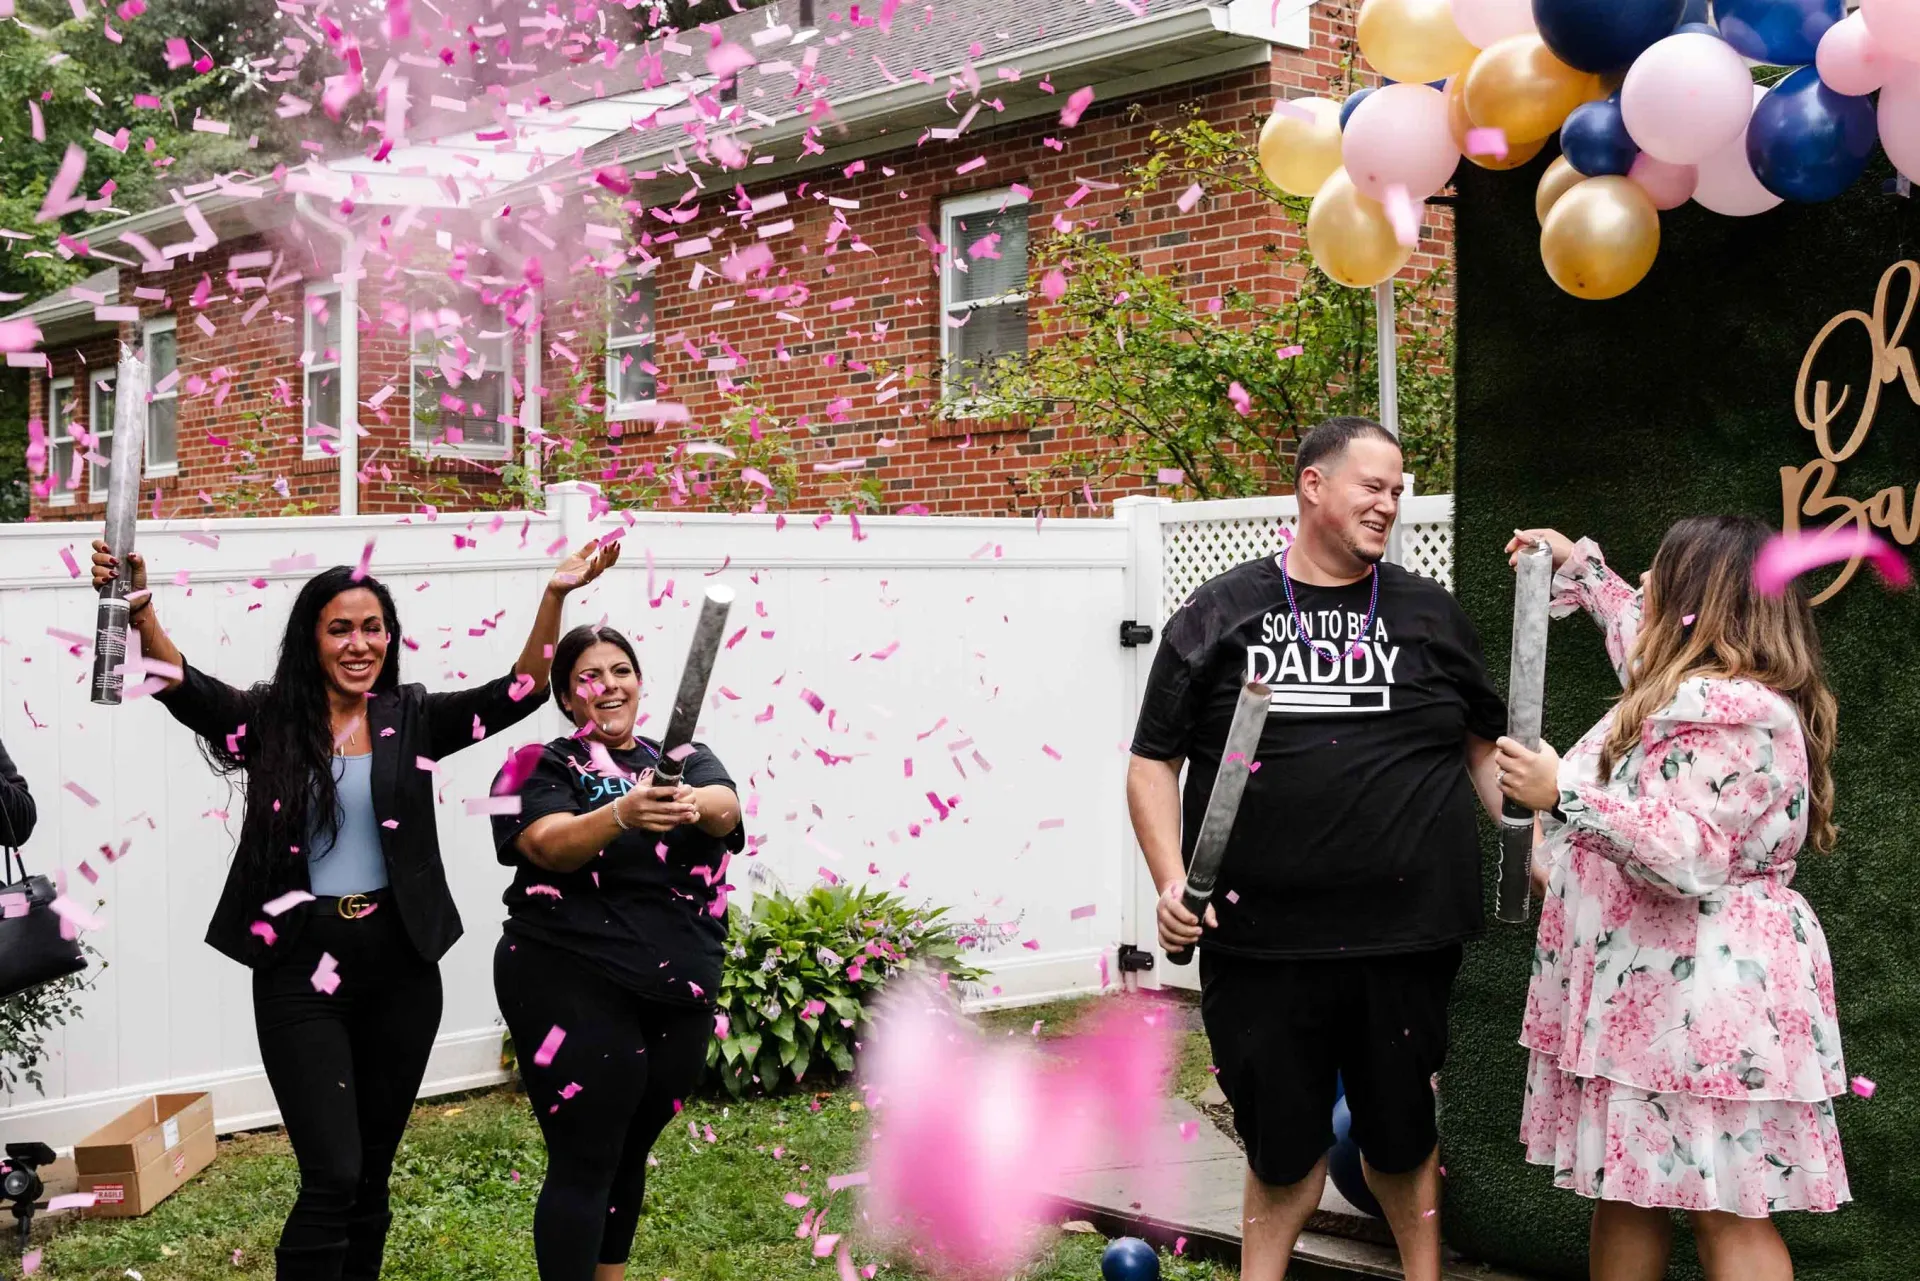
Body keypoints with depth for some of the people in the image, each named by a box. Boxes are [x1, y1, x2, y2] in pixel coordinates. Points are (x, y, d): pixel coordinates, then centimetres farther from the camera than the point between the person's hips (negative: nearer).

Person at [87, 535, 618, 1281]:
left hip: (400, 965, 3)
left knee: (373, 1170, 14)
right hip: (301, 967, -3)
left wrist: (554, 596, -20)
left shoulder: (413, 719, 4)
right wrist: (138, 607, -38)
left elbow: (521, 691, -6)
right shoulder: (268, 720, -2)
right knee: (331, 1175, -8)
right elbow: (182, 687, -19)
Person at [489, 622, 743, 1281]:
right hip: (575, 987, -4)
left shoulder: (686, 761, 9)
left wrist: (695, 805, -36)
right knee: (584, 1164, -5)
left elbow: (725, 808, -12)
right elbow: (553, 845, -21)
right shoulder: (541, 768, -2)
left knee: (630, 1156, 17)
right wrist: (624, 814, -40)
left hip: (680, 993, 5)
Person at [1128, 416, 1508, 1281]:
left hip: (1404, 938, 1)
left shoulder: (1429, 614, 10)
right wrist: (1172, 881, -6)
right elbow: (1154, 761, 5)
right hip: (1258, 942, -1)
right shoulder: (1218, 616, 5)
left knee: (1400, 1131, 13)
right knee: (1281, 1142, 9)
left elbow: (1487, 747, 16)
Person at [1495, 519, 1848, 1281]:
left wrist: (1564, 796, -28)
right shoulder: (1692, 689, 15)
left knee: (1725, 1212, -7)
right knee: (1623, 1188, 12)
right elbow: (1637, 633, 40)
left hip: (1705, 1001, -10)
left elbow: (1691, 856, -26)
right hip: (1644, 991, 10)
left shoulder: (1734, 714, -18)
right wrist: (1578, 564, 46)